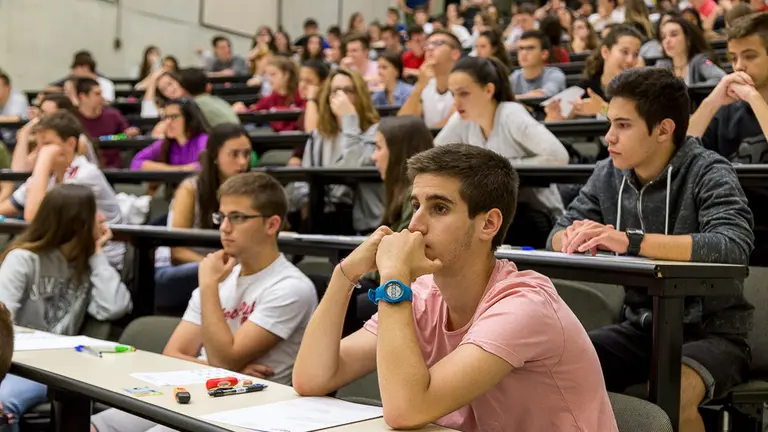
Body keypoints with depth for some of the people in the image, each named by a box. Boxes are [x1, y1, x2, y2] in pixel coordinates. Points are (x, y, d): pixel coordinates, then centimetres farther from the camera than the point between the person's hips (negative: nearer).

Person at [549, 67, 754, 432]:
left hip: (711, 330, -5)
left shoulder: (709, 173, -13)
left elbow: (734, 245, -29)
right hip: (641, 327, 5)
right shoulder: (608, 174, 4)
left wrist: (631, 240, -38)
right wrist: (575, 238, -21)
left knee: (674, 394, -34)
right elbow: (558, 235, 5)